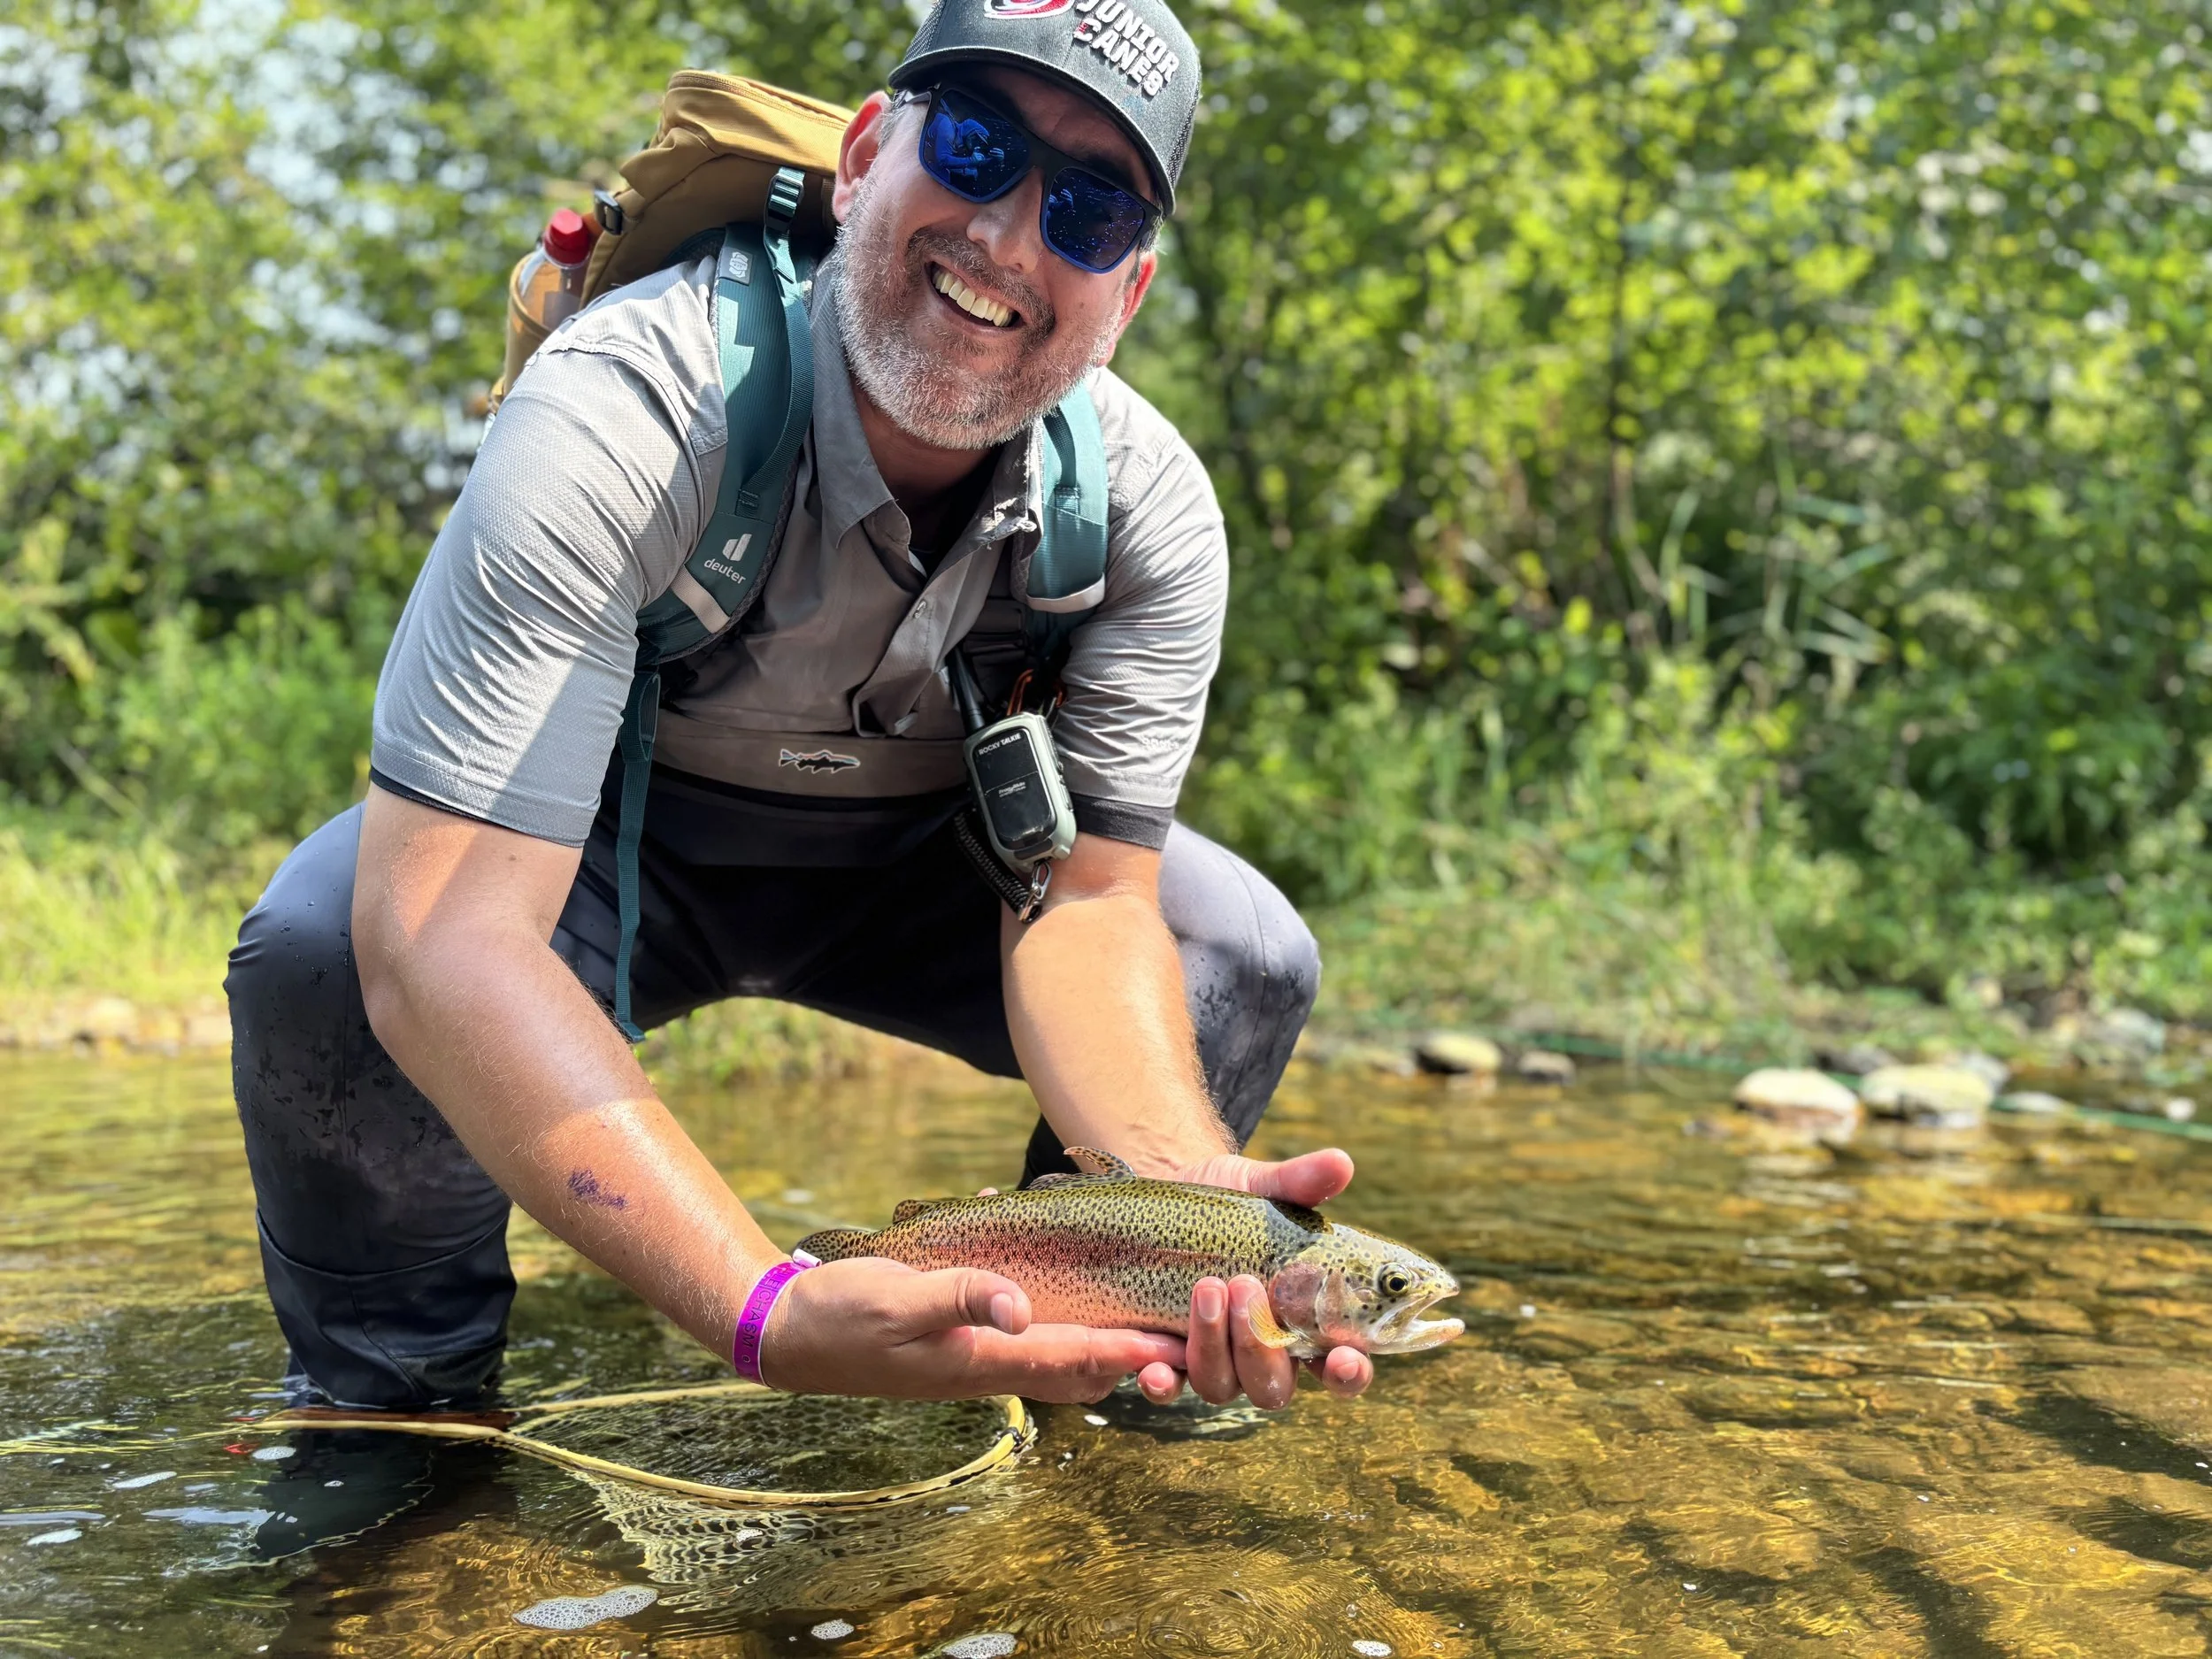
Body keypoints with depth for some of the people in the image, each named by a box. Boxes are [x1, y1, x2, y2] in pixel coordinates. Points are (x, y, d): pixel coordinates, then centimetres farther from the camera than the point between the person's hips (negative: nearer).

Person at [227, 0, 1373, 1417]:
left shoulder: (1152, 511, -22)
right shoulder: (620, 416, -36)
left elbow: (1085, 900, -20)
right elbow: (444, 940, -44)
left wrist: (1189, 1199, -43)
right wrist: (768, 1310, -56)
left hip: (918, 855, 4)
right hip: (607, 845, -3)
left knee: (1252, 958, -17)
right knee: (325, 948, -33)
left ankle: (1097, 1345, 8)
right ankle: (399, 1398, -5)